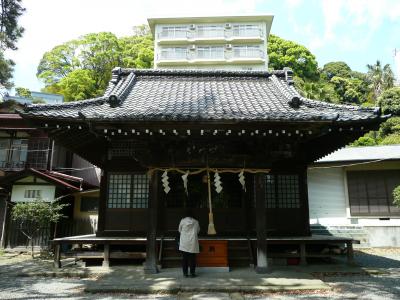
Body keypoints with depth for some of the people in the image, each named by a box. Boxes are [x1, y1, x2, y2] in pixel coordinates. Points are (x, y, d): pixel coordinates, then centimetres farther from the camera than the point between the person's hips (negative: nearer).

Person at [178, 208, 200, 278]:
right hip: (193, 242, 0)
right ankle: (192, 273, 9)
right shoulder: (195, 222, 0)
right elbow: (198, 230, 13)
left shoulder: (182, 221, -3)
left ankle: (185, 273, 9)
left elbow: (179, 230, 9)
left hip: (184, 243, 0)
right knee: (192, 258, 6)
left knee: (184, 258, 6)